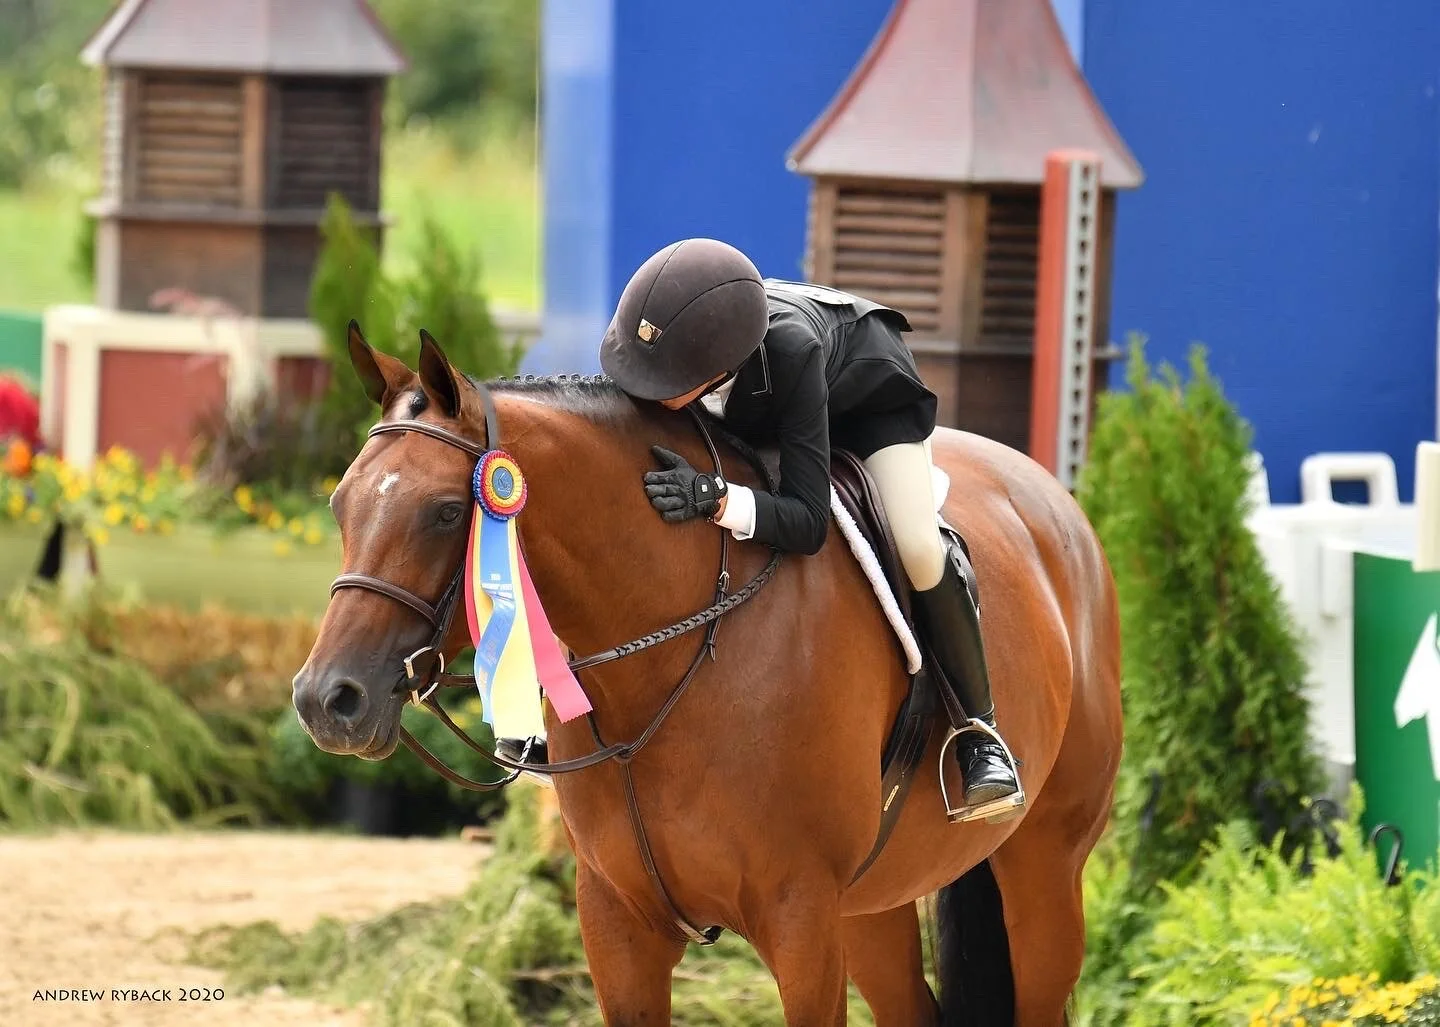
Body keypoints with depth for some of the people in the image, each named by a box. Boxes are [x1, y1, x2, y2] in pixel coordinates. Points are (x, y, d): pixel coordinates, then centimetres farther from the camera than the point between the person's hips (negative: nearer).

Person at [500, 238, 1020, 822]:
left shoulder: (791, 351, -49)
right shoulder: (652, 334, -39)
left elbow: (808, 523, -46)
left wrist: (716, 499, -64)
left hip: (863, 383, -4)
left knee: (920, 551, -22)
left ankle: (977, 730, -1)